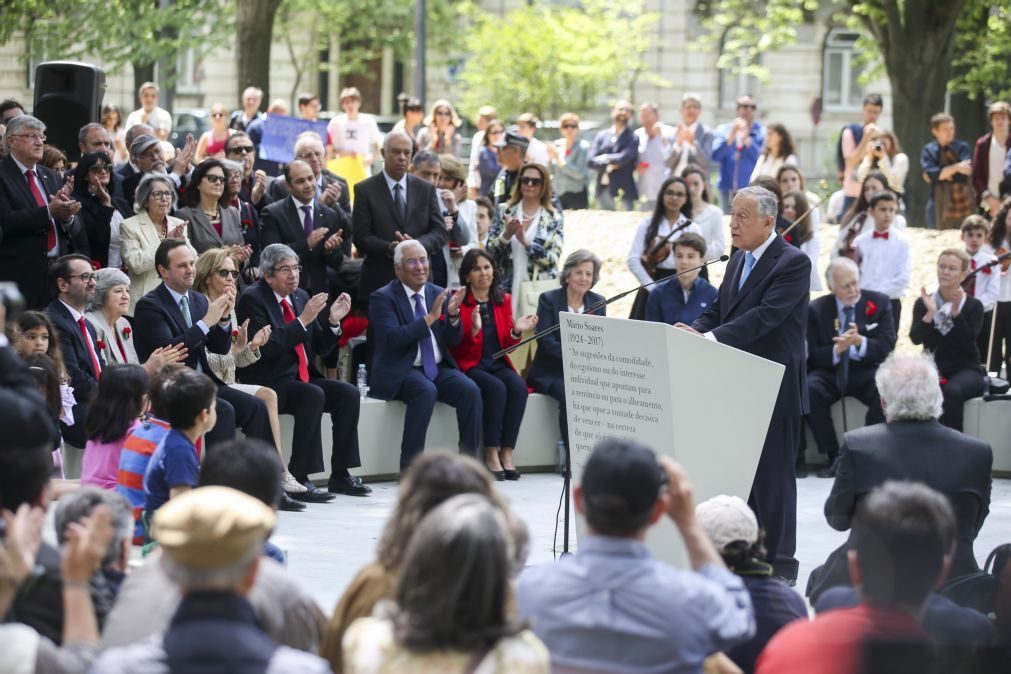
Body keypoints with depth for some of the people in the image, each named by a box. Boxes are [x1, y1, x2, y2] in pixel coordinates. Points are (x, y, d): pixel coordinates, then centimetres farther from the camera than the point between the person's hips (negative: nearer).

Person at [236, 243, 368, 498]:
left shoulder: (301, 296, 14)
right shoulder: (252, 298, -7)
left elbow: (320, 348, 16)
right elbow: (266, 347, -21)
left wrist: (333, 320, -2)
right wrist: (303, 320, -22)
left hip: (301, 379, 7)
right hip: (269, 384, -7)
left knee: (348, 393, -14)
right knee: (313, 396, -32)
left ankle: (340, 475, -10)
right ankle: (298, 479, -30)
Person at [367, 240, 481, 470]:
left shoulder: (438, 294, 13)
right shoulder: (382, 298, -3)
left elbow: (453, 341, 9)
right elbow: (392, 338, -18)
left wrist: (453, 315, -11)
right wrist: (429, 318, -22)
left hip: (439, 369, 5)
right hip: (401, 371, -5)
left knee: (470, 390, -22)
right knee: (426, 391, -35)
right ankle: (409, 466, -29)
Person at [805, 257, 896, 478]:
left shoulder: (879, 302, 2)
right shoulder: (816, 309, 2)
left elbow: (887, 346, -5)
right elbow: (813, 354, -2)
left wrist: (860, 342, -25)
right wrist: (837, 350, -23)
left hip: (866, 371, 0)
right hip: (830, 372, 1)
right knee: (808, 391, -31)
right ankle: (833, 456, -19)